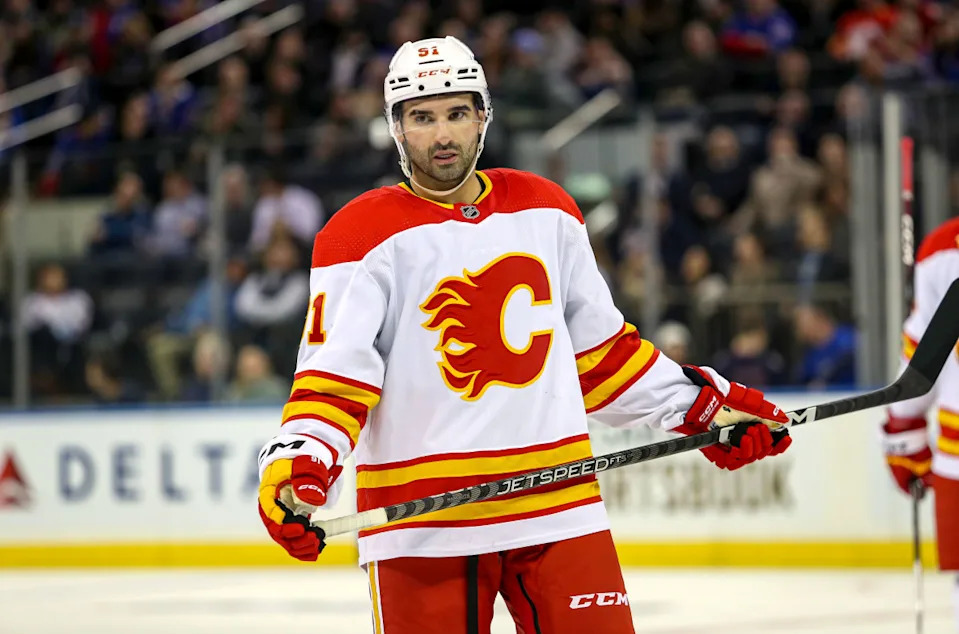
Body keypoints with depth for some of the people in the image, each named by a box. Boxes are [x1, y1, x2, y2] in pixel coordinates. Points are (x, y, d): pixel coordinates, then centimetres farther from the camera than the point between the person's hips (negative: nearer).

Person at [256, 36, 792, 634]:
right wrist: (299, 466, -26)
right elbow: (333, 374, -9)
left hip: (558, 505, 3)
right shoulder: (362, 236, -2)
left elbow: (599, 348, 20)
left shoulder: (545, 210, 12)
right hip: (421, 523, -3)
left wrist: (705, 405, 16)